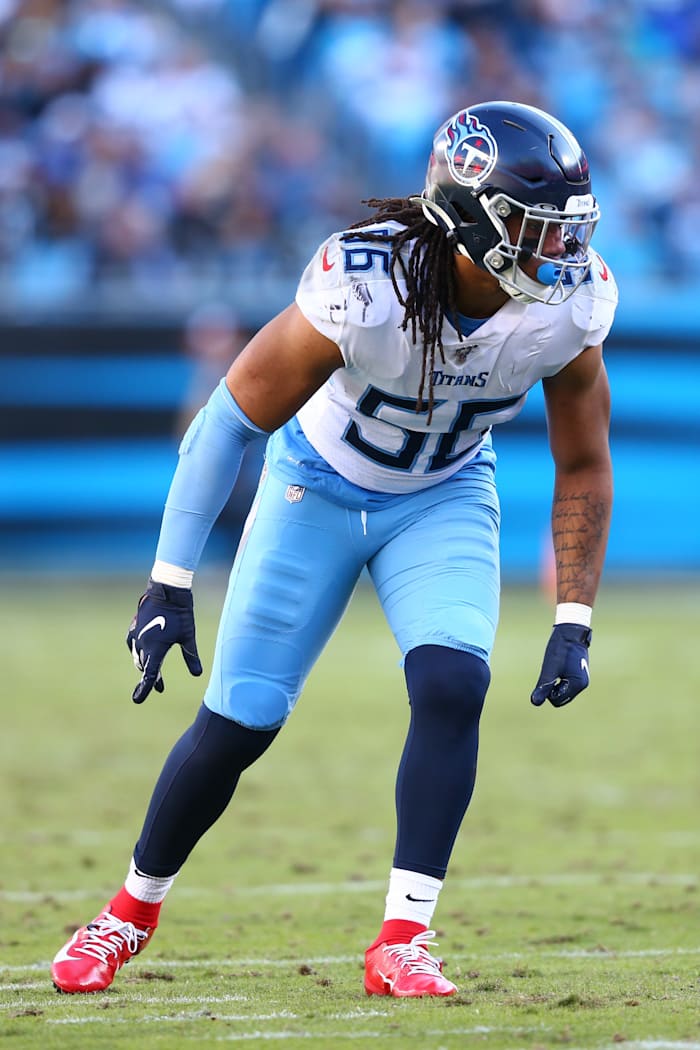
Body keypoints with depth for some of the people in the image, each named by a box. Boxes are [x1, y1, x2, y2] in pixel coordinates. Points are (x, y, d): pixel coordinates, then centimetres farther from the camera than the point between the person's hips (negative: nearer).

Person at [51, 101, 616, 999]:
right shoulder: (365, 285, -35)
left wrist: (573, 623, -11)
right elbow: (232, 418, -24)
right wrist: (168, 585, -24)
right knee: (239, 720, -2)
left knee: (452, 685, -23)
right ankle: (133, 908, 23)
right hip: (319, 486, -2)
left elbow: (582, 467, -7)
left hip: (444, 496, 2)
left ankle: (403, 941, -16)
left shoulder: (569, 303, -23)